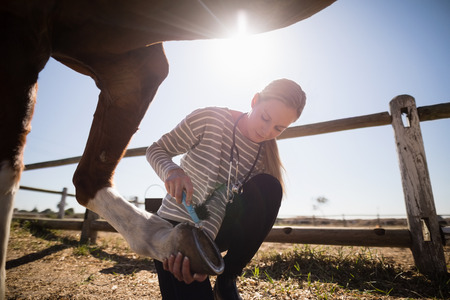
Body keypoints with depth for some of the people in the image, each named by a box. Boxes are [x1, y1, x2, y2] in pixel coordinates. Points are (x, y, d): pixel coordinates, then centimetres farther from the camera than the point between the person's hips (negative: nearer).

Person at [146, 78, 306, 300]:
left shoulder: (264, 156, -8)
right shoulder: (210, 118, -15)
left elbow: (221, 201, -18)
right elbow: (156, 150, -12)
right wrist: (171, 171, -35)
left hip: (213, 230, 4)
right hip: (174, 224, -3)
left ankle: (227, 281, -13)